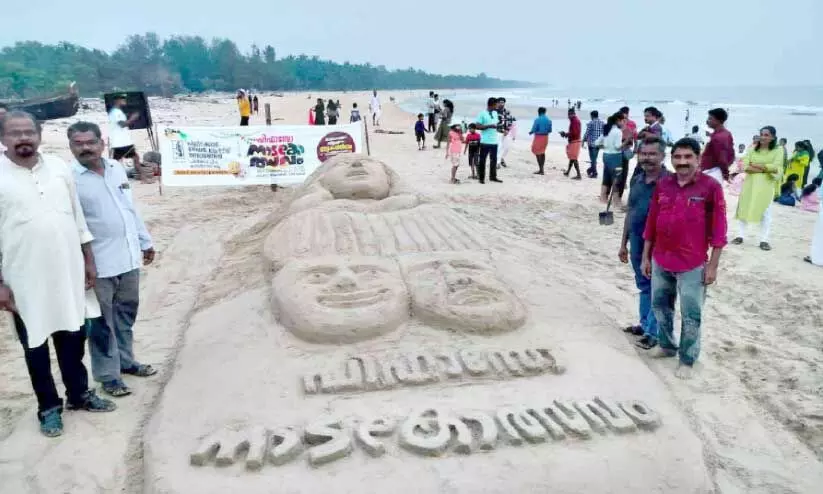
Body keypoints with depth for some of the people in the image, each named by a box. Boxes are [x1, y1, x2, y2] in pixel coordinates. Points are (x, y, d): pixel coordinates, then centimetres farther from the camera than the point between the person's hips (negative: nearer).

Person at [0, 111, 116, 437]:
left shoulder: (59, 167, 4)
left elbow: (77, 217, 9)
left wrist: (88, 260, 8)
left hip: (68, 274, 3)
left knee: (73, 338, 15)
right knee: (35, 346, 10)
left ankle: (79, 394, 33)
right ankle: (49, 407, 26)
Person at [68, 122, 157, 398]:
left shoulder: (116, 169, 7)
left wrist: (145, 242, 18)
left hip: (128, 258, 6)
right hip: (98, 265, -6)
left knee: (126, 315, 19)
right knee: (102, 322, 6)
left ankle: (125, 361, 35)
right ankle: (107, 374, 18)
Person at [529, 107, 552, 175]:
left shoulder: (537, 120, -14)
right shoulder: (548, 120, 4)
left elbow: (534, 129, -13)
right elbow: (550, 130, 7)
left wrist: (530, 132, 8)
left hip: (539, 137, -6)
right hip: (545, 137, 6)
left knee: (538, 153, 0)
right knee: (542, 152, 16)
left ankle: (541, 170, -4)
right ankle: (541, 169, 19)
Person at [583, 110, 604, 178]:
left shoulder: (590, 123, -9)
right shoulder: (602, 123, 6)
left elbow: (587, 133, -8)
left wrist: (583, 141, 4)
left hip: (592, 143, -5)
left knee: (593, 158, 0)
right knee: (594, 157, 18)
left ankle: (594, 173, 0)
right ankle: (591, 170, 32)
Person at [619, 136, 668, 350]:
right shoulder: (636, 180, 6)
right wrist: (624, 243, 15)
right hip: (637, 244, 7)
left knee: (657, 290, 5)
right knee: (643, 287, 19)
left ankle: (653, 332, 16)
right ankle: (645, 324, 34)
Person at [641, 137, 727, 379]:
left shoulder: (710, 186, -10)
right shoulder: (663, 184, 2)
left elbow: (718, 229, -8)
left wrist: (712, 266, -9)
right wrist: (646, 257, 10)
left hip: (692, 266, -4)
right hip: (660, 261, 5)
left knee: (691, 315, 5)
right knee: (660, 305, 18)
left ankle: (687, 360, 22)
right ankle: (666, 345, 40)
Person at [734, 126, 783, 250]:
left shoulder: (778, 150, 0)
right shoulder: (753, 148, 6)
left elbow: (775, 167, -12)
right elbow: (745, 166, -5)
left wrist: (756, 165, -9)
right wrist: (765, 169, -14)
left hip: (766, 184, -2)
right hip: (750, 183, 2)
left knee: (765, 212, 0)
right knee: (744, 208, 5)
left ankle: (764, 240, 5)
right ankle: (740, 236, 15)